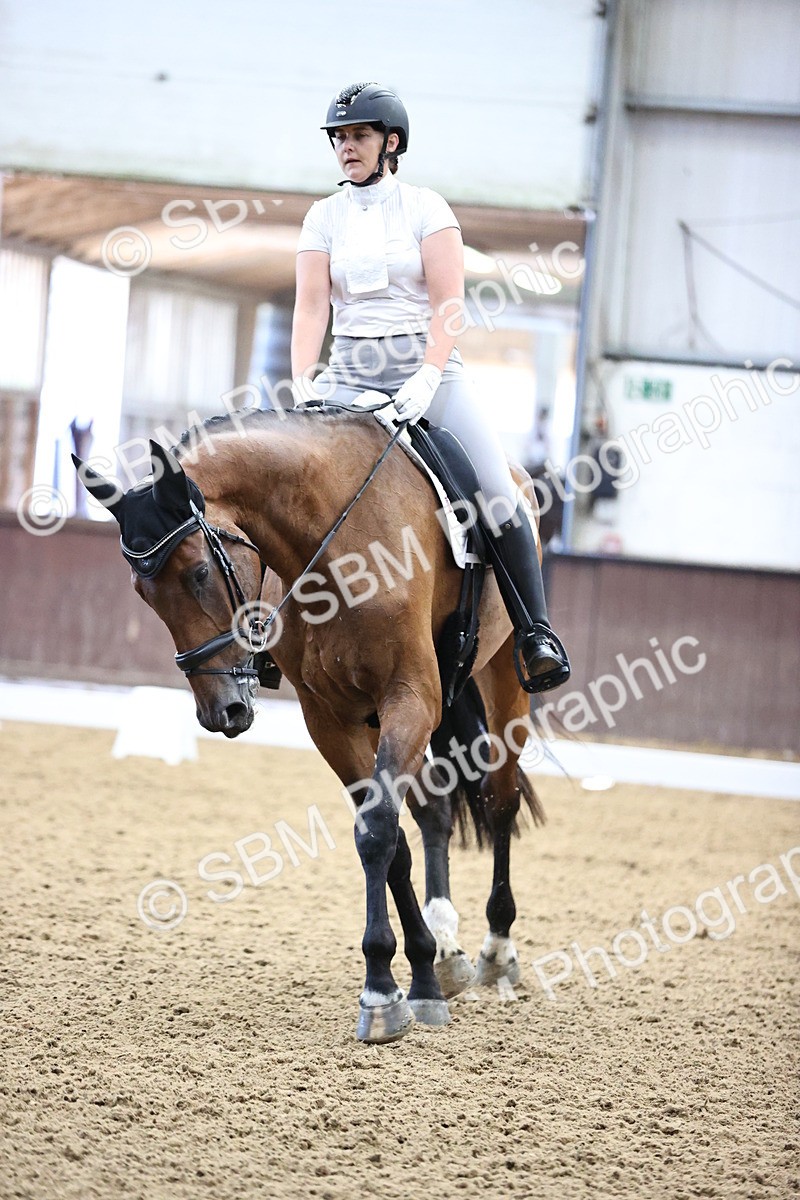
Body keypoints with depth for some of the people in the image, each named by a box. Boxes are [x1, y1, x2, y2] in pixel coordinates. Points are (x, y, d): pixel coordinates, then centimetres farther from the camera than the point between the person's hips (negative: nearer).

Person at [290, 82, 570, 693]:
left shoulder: (426, 207, 2)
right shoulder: (324, 217, 10)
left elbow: (448, 302, -6)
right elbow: (312, 305, 2)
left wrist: (427, 379, -20)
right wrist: (302, 384, -13)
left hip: (427, 370, -3)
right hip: (348, 375, 3)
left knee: (497, 492, -19)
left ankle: (536, 633, -11)